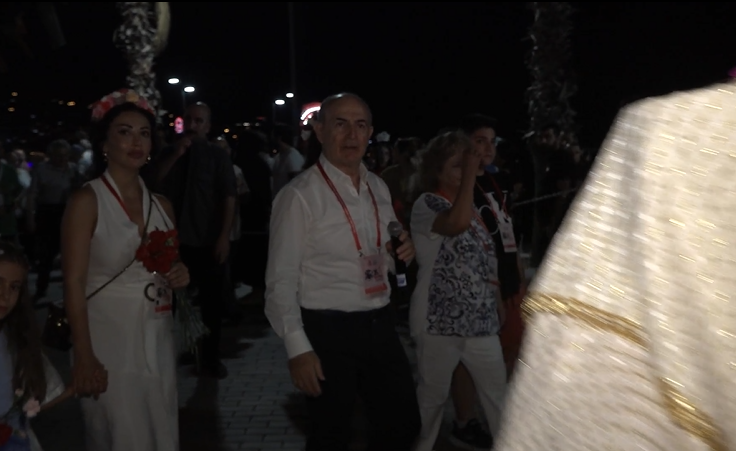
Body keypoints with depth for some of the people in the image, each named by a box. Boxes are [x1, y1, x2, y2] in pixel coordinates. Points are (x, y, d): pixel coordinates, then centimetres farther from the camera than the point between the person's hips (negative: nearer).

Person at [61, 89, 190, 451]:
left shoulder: (161, 205, 8)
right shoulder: (86, 201, -9)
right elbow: (74, 284, -13)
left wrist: (179, 277, -2)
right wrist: (84, 357, -18)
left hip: (157, 342, 5)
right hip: (108, 343, -5)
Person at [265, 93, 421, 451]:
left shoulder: (378, 188, 8)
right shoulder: (300, 195, -13)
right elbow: (281, 280, -14)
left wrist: (402, 252, -1)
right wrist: (298, 349, -18)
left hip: (380, 324, 6)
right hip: (329, 331, -6)